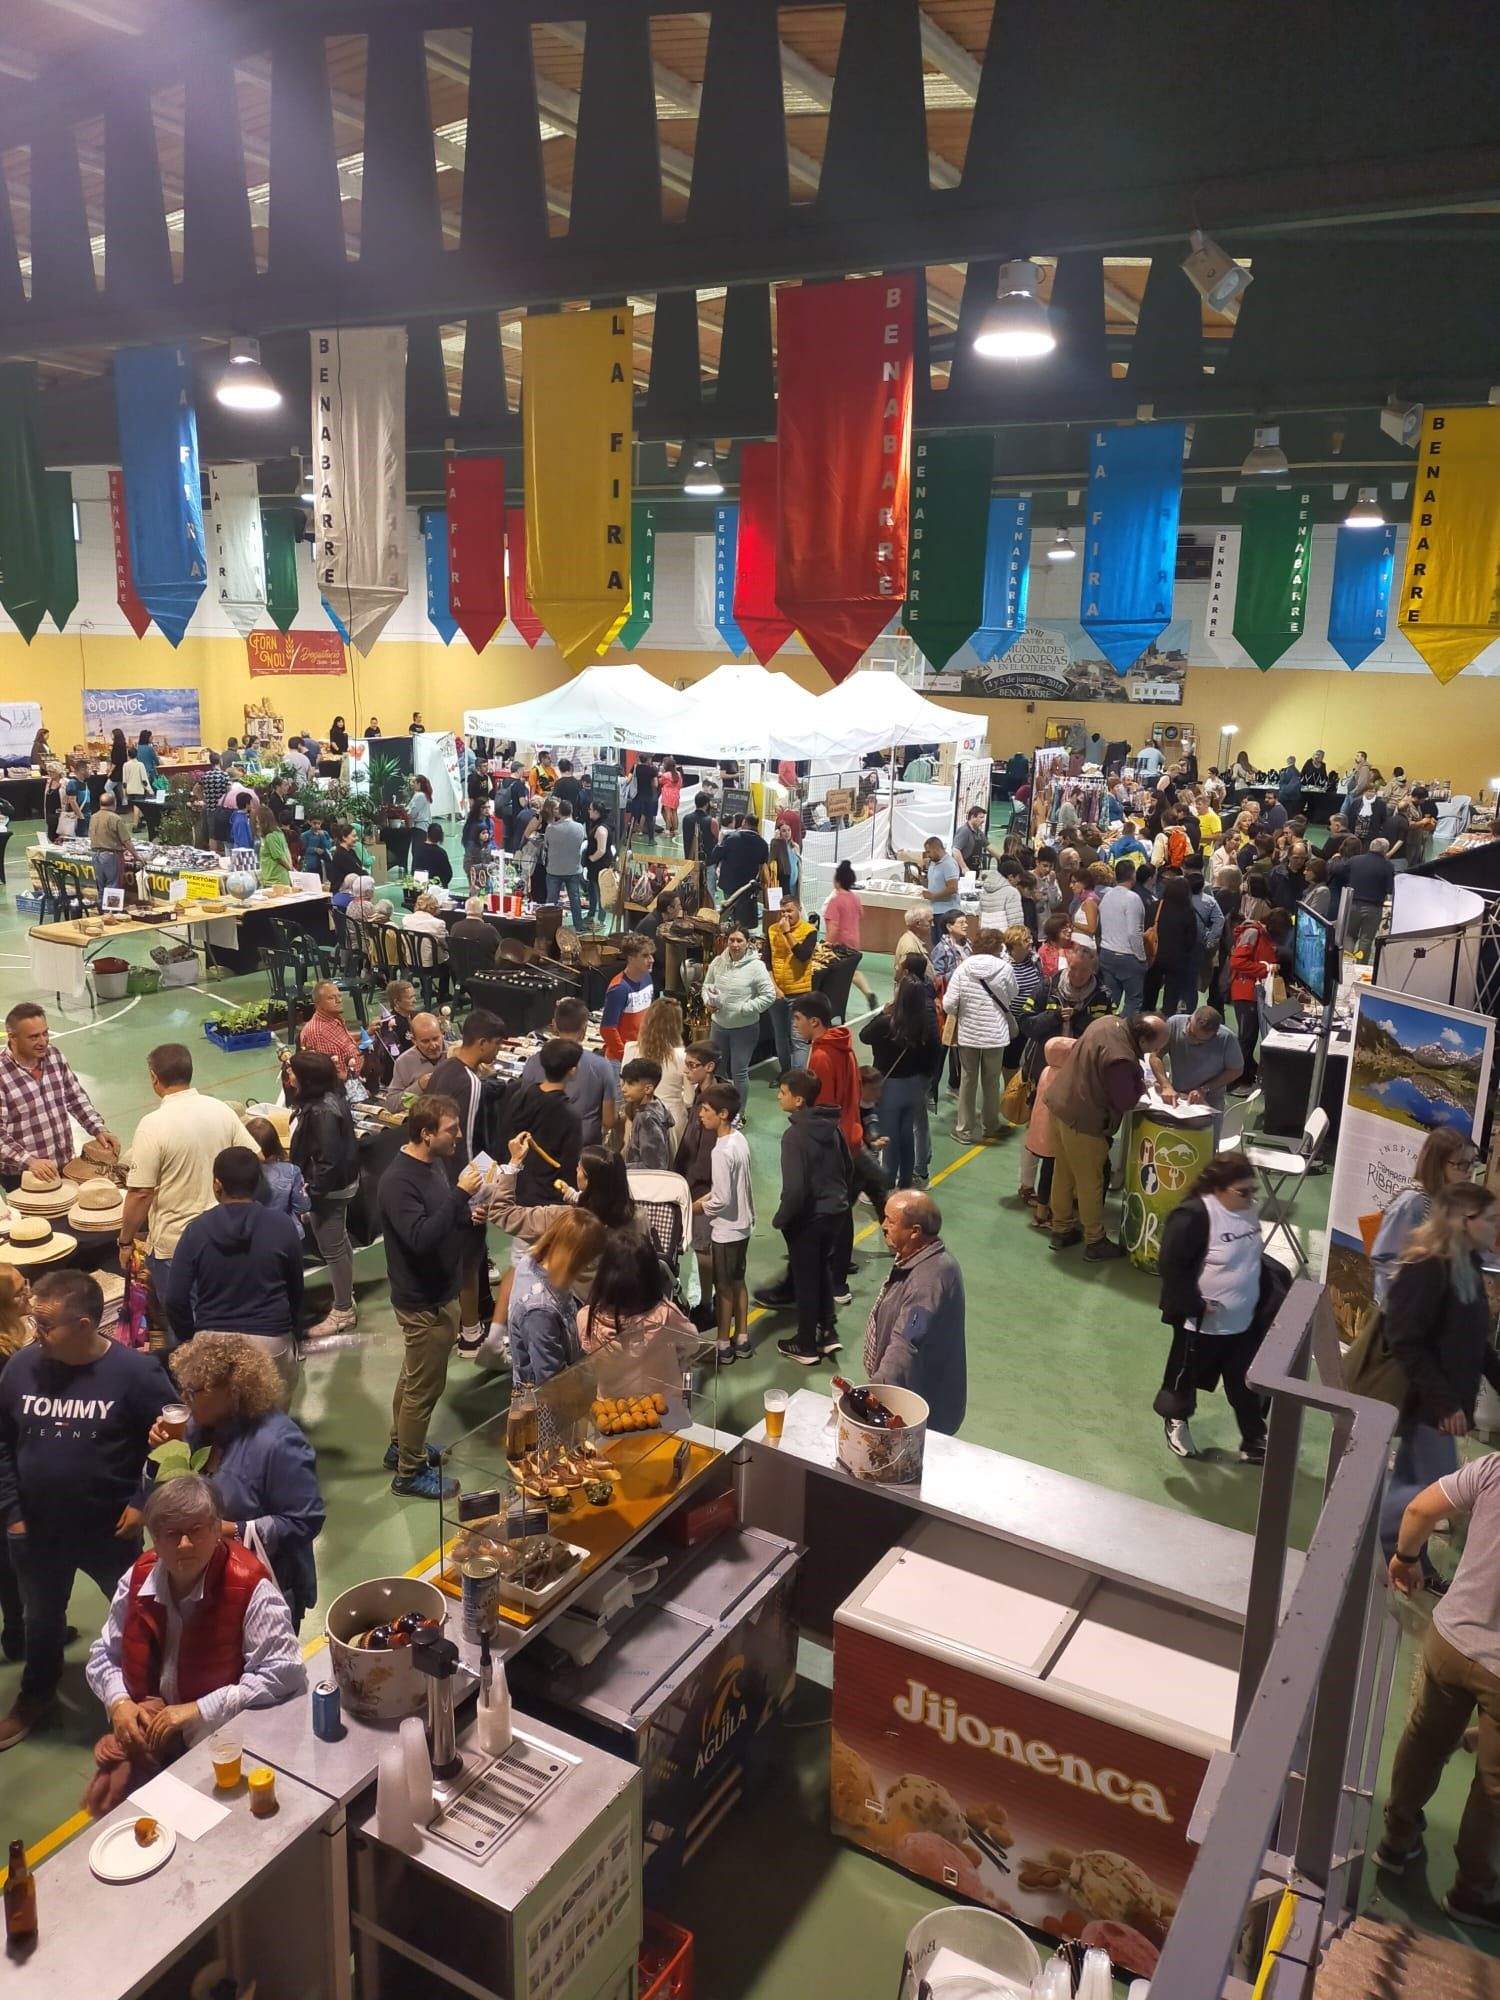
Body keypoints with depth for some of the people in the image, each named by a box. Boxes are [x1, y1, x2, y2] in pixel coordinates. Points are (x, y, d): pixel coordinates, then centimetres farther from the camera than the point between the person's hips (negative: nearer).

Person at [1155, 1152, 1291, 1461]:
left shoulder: (1246, 1211, 0)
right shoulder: (1193, 1215, -26)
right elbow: (1170, 1266, -25)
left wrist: (1273, 1290, 7)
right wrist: (1194, 1305, -24)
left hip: (1244, 1322, 6)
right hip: (1202, 1323, -6)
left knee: (1247, 1384, 14)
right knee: (1187, 1374, 17)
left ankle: (1254, 1443, 29)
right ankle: (1175, 1420, 43)